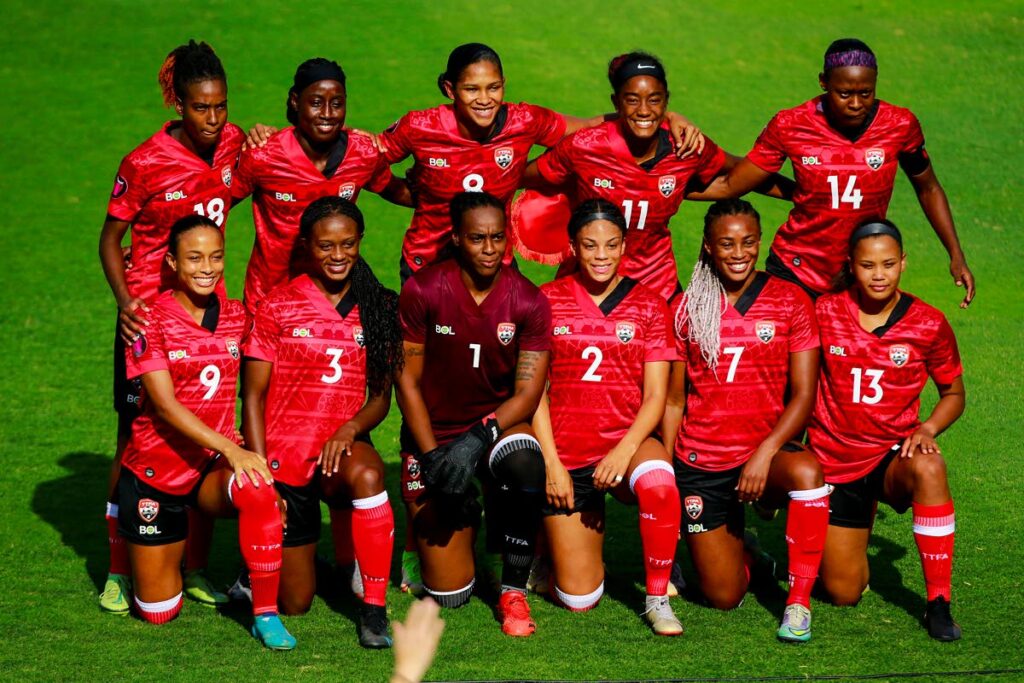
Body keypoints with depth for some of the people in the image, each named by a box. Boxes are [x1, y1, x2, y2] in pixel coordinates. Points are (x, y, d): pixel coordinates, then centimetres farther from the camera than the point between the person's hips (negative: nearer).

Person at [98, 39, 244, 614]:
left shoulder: (233, 143, -2)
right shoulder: (145, 164, -15)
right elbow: (111, 239, -5)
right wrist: (125, 301, -20)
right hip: (149, 309, -4)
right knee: (136, 441, 2)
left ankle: (196, 569, 15)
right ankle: (120, 572, 12)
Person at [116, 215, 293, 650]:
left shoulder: (235, 317, 1)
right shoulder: (152, 321, -12)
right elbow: (165, 405, -20)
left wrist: (250, 457, -5)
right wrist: (231, 449, -31)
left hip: (212, 467, 2)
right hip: (155, 472, -2)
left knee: (258, 491, -36)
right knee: (158, 612, 2)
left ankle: (266, 615, -22)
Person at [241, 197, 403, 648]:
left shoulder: (377, 309, 3)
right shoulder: (278, 308, -3)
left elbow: (381, 396, 5)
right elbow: (253, 396, -2)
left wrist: (350, 429, -17)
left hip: (342, 450, 1)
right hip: (284, 460, -1)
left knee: (366, 474, -39)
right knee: (294, 603, 1)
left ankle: (374, 610, -25)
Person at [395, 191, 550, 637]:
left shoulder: (528, 302, -8)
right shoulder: (423, 292, -11)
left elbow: (528, 393, -10)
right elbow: (408, 382, -6)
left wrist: (478, 437, -27)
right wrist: (432, 458, -16)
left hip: (498, 424, 1)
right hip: (433, 433, -1)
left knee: (525, 465, -40)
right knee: (449, 594, -5)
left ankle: (514, 591, -17)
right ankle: (465, 515, 32)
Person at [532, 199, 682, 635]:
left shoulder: (648, 307, 2)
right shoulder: (549, 301, 3)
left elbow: (655, 396, -2)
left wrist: (624, 450, -19)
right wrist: (551, 463, -7)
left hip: (628, 440, 0)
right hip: (566, 455, 1)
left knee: (658, 482, -40)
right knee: (578, 599, -3)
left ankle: (657, 598, -19)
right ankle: (583, 532, 34)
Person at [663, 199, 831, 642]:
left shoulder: (790, 301, -2)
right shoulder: (688, 307, 3)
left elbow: (803, 395, -6)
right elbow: (674, 401, 8)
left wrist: (765, 454, -20)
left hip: (766, 450, -1)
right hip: (700, 463, 1)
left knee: (807, 472, -38)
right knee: (723, 597, -3)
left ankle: (798, 601, -22)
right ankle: (742, 554, 34)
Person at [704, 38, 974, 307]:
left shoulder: (900, 126, -8)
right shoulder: (790, 126, -10)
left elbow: (928, 188, 8)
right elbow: (730, 186, -4)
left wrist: (956, 255, 5)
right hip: (794, 274, -1)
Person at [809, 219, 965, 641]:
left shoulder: (929, 325, -9)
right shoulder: (825, 313, -8)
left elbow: (953, 393, 4)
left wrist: (926, 429, -16)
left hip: (892, 456, -1)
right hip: (833, 461, 1)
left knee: (929, 468, -39)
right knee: (844, 594, 0)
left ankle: (938, 603, -27)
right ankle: (849, 541, 39)